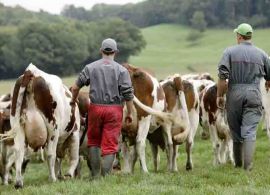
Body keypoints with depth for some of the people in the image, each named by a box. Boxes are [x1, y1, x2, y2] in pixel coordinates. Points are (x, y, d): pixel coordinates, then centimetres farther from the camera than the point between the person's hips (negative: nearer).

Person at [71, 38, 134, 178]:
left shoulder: (90, 68, 2)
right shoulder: (122, 70, -4)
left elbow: (76, 87, 7)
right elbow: (128, 94, -7)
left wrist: (73, 100, 25)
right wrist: (129, 113, 3)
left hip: (95, 108, 2)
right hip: (114, 109, -2)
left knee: (93, 140, 17)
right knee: (110, 144, 2)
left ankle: (95, 175, 16)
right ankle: (106, 176, -3)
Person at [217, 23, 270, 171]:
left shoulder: (230, 52, -1)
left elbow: (222, 76, -10)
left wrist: (220, 95, -1)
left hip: (234, 93, 0)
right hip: (254, 95, 0)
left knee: (236, 131, 11)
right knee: (250, 131, -3)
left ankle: (238, 164, 21)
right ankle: (248, 166, -16)